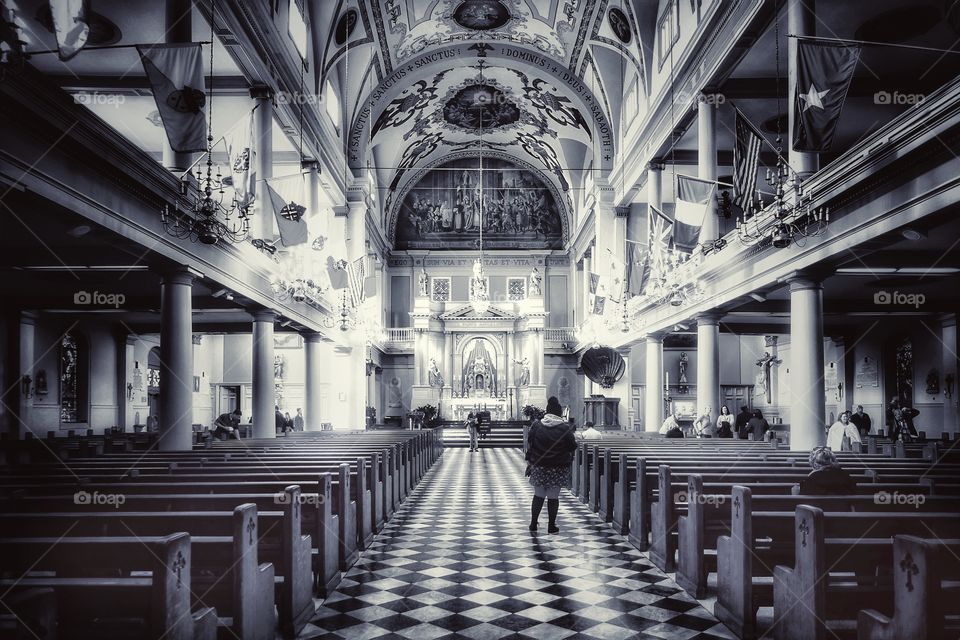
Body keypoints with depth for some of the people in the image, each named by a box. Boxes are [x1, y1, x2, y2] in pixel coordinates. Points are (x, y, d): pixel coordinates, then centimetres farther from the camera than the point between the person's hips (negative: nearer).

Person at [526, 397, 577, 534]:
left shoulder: (536, 425, -2)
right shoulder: (565, 427, -9)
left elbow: (529, 444, 3)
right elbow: (573, 446, -3)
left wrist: (530, 462, 13)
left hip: (539, 467, 2)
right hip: (558, 469, -2)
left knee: (538, 495, 14)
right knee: (553, 497, 6)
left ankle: (533, 523, 19)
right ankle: (552, 526, 12)